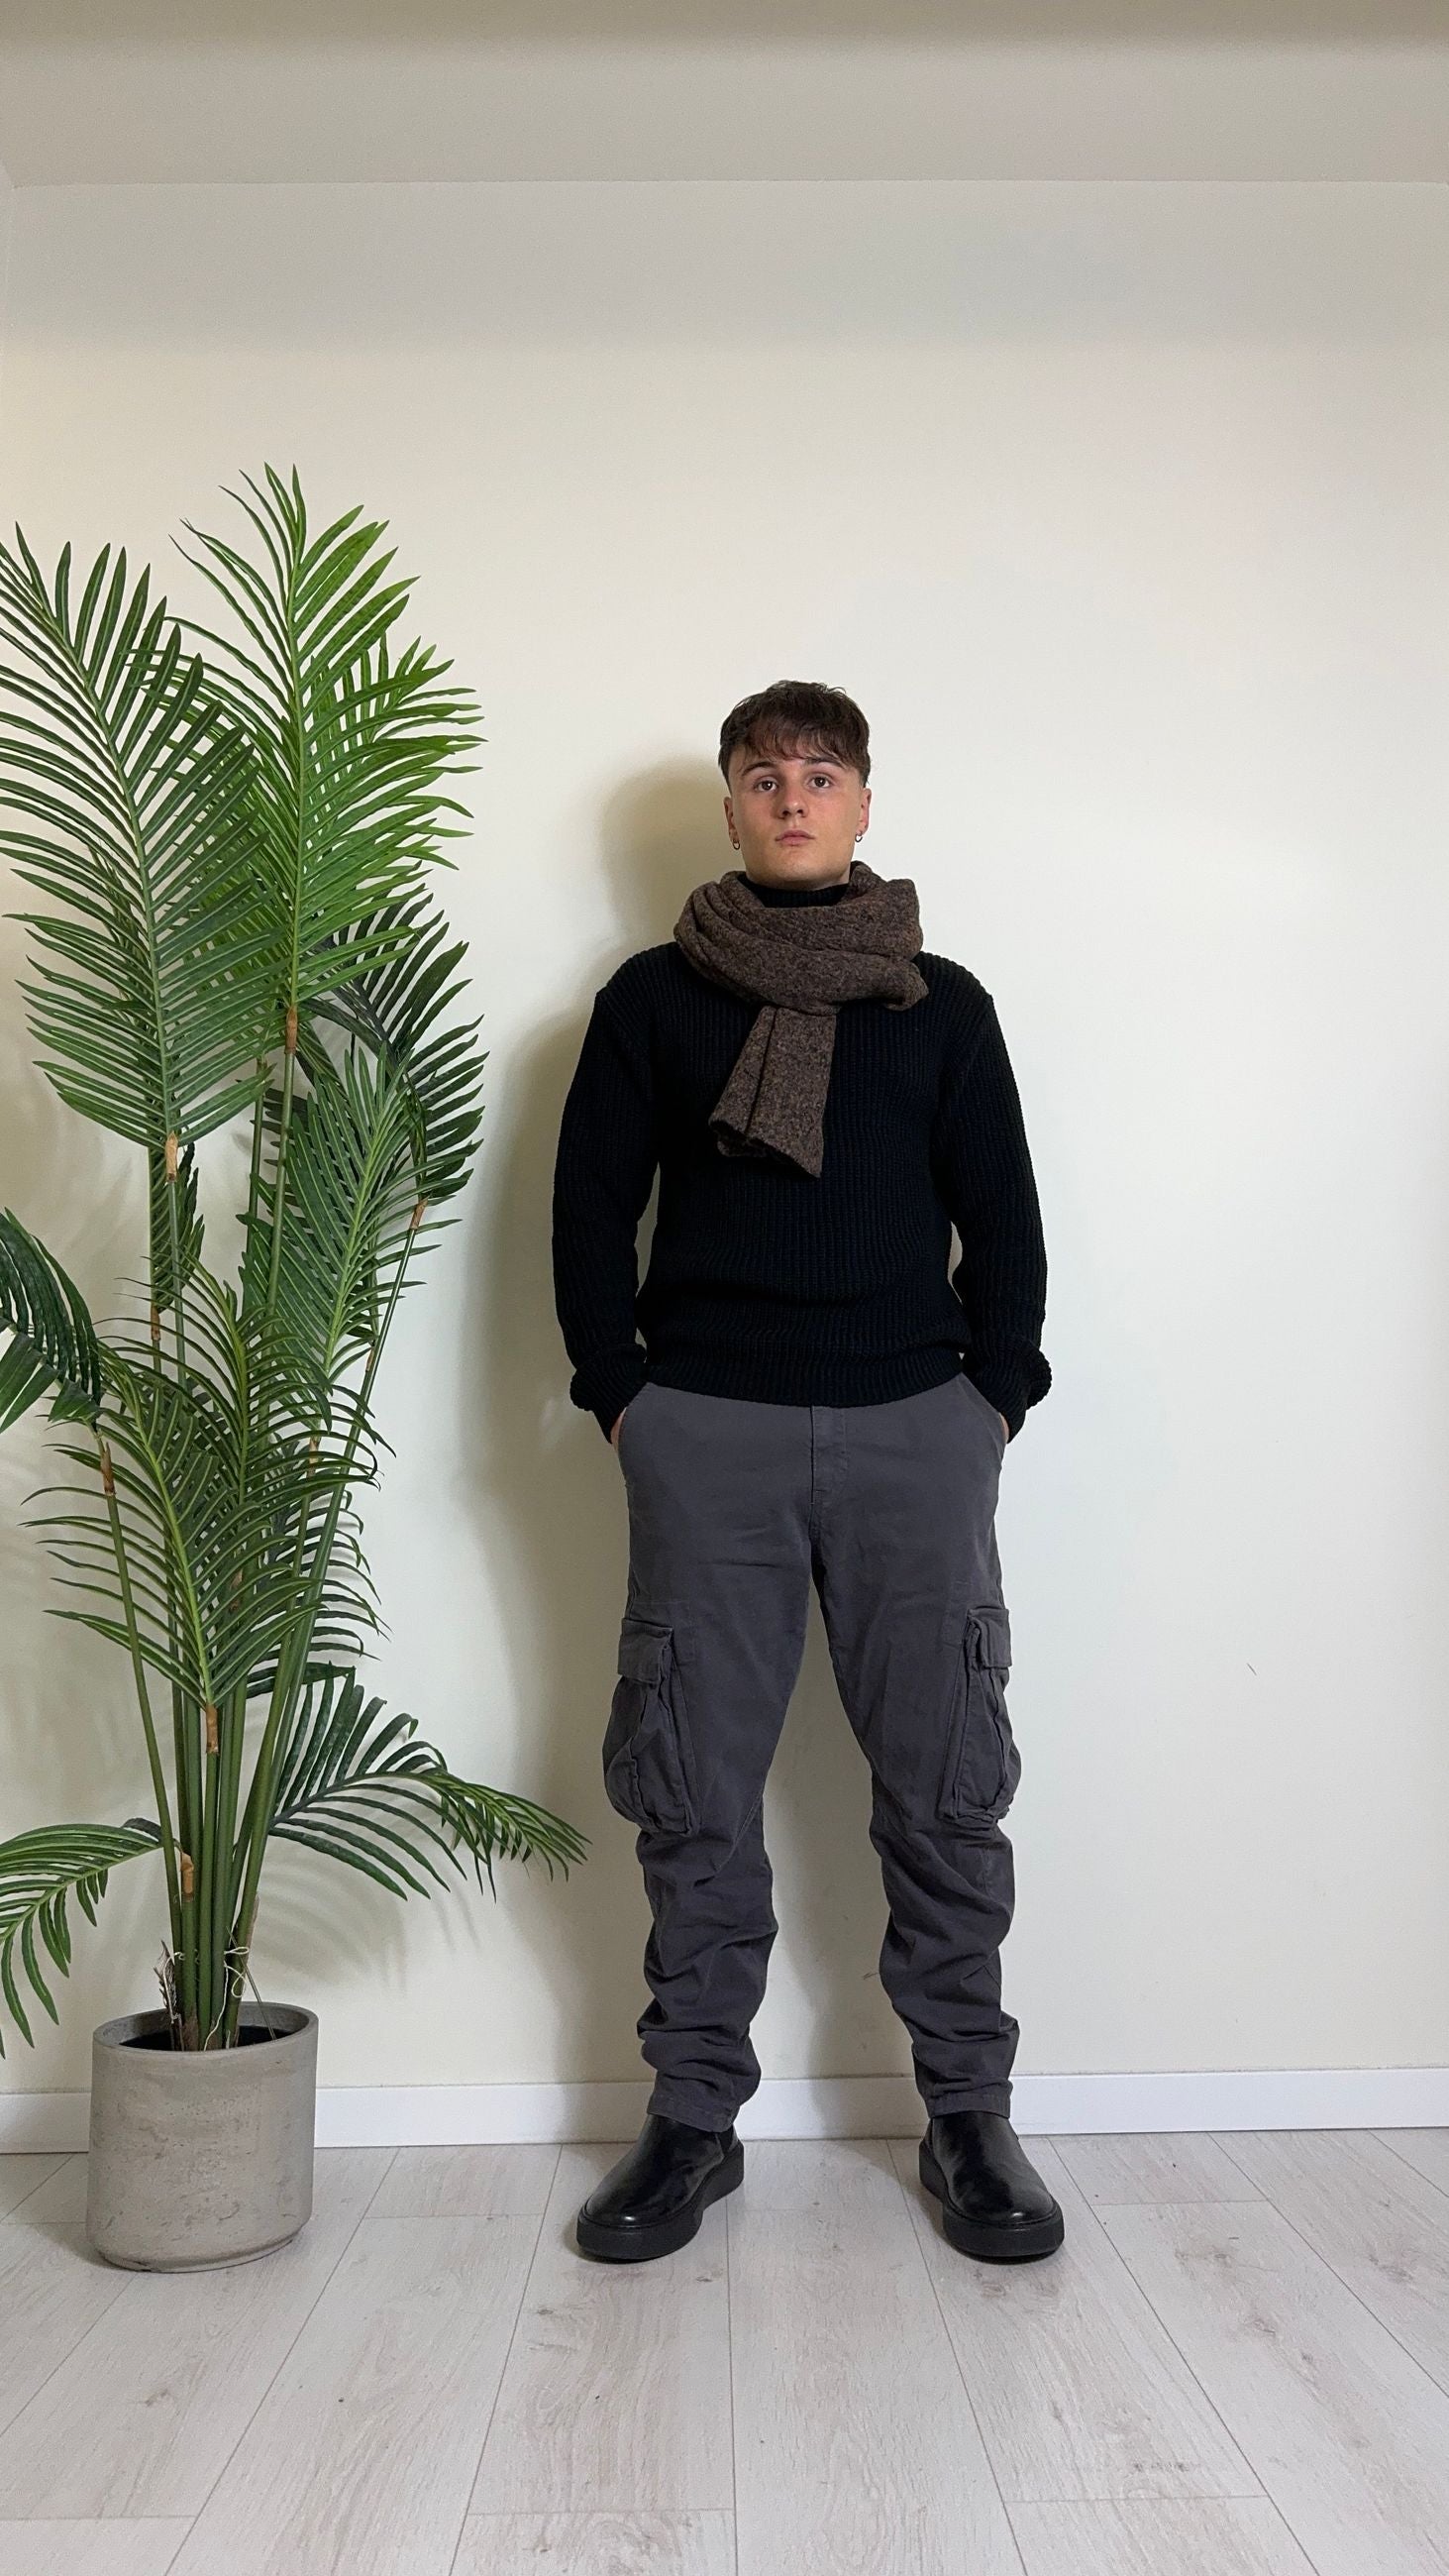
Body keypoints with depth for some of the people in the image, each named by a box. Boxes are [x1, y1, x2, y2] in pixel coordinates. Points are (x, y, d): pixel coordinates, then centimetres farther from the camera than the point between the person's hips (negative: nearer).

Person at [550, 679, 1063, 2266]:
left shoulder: (942, 1005, 11)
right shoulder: (654, 997, 9)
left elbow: (1002, 1220, 10)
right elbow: (591, 1207, 7)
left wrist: (995, 1399, 0)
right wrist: (622, 1397, -1)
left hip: (917, 1430, 1)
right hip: (707, 1436, 0)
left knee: (945, 1786, 4)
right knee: (696, 1791, 5)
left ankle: (967, 2113, 20)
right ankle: (692, 2116, 20)